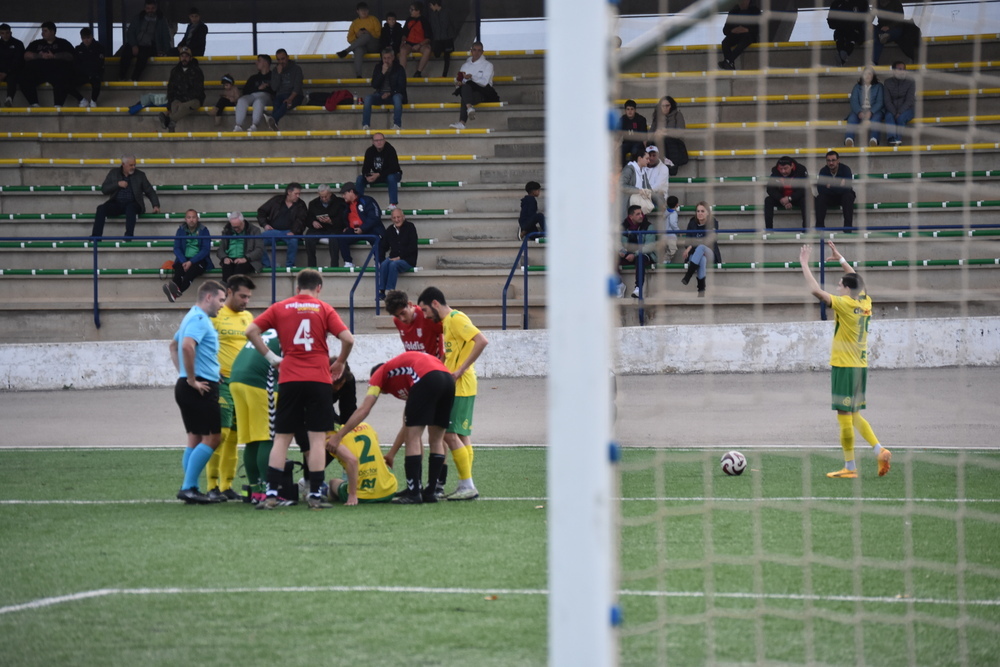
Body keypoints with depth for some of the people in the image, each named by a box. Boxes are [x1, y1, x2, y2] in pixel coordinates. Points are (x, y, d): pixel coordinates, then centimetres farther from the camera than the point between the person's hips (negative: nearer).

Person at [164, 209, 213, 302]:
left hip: (200, 260, -3)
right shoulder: (181, 230, 10)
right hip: (184, 259, 3)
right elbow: (176, 248, 5)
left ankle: (178, 291, -60)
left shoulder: (203, 230, 3)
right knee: (178, 268, -33)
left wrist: (191, 262, -16)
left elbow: (206, 250, -5)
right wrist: (183, 262, -15)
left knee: (192, 269, -37)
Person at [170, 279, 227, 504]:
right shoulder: (199, 319, -13)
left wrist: (184, 374, 22)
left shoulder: (194, 317, 19)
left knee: (195, 439, 11)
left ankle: (191, 489, 12)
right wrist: (192, 380, -21)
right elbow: (187, 346, -29)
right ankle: (188, 487, -11)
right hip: (201, 388, -10)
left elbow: (174, 345, 31)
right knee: (211, 438, -9)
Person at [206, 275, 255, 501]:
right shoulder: (215, 314, -5)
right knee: (220, 433, -11)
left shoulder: (247, 317, 16)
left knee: (234, 436, 8)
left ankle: (227, 485, 13)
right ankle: (213, 485, -8)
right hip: (222, 381, -7)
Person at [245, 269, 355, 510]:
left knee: (281, 438, 7)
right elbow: (348, 339, -6)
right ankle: (315, 496, -1)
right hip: (319, 379, -2)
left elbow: (251, 331, 0)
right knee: (317, 438, 2)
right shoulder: (324, 309, 2)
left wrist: (271, 357, 7)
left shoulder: (279, 308, 7)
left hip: (289, 380, 2)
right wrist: (340, 363, 11)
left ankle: (271, 494, 1)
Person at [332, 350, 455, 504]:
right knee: (436, 440, 17)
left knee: (413, 438, 1)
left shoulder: (380, 374, 24)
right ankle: (430, 492, 21)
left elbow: (363, 410, 11)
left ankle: (413, 494, 0)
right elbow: (408, 425, 44)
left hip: (426, 379, -7)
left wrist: (337, 436, 13)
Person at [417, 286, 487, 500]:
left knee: (450, 434, -11)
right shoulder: (447, 322, 16)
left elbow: (482, 341, -23)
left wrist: (461, 370, -22)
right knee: (461, 435, 10)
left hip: (461, 386, -10)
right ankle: (467, 486, 12)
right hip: (457, 388, 10)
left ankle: (467, 486, -9)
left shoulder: (456, 319, -13)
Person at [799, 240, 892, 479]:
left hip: (844, 367, -8)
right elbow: (857, 282, 28)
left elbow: (816, 291, -20)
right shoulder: (865, 303, 7)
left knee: (845, 417, -3)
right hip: (861, 367, 8)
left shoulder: (845, 304, -13)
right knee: (854, 416, 16)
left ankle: (849, 467, 0)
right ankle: (880, 451, 3)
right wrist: (841, 259, 33)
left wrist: (805, 265, -11)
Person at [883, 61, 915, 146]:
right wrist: (894, 113, -19)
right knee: (889, 117, -32)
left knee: (901, 117, -34)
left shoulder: (910, 82, -1)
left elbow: (909, 100, -9)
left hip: (906, 109, -1)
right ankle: (892, 139, -47)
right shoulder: (888, 82, 3)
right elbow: (887, 101, -3)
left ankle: (898, 139, -32)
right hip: (892, 109, 1)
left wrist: (899, 113, -22)